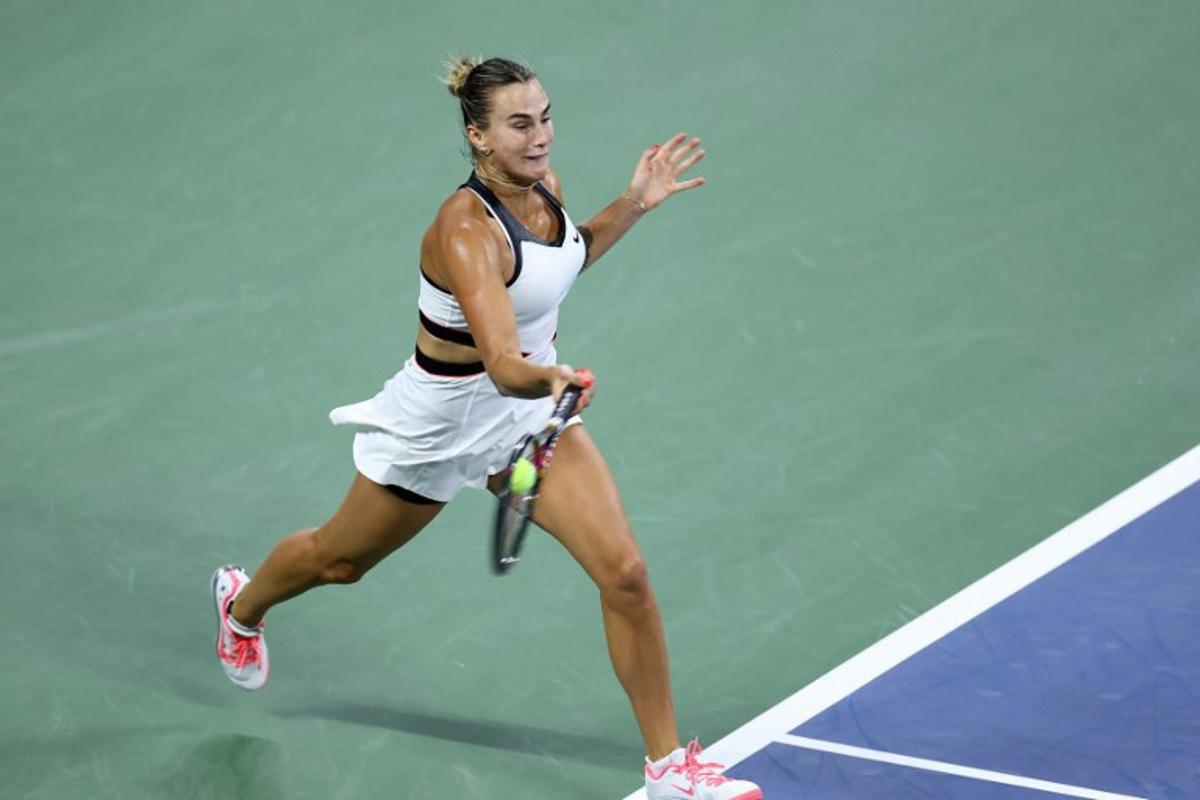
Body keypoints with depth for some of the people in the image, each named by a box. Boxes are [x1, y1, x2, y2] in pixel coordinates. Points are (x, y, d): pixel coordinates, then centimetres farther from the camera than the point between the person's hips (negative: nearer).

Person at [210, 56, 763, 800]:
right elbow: (504, 365, -47)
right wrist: (550, 379, -67)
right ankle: (242, 600, 58)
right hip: (441, 423, -5)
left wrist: (633, 205, 2)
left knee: (626, 575, -11)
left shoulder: (543, 183, -11)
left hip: (533, 409, 5)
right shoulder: (466, 231, -34)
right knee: (342, 560, 22)